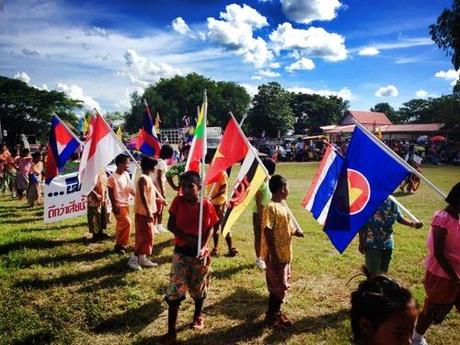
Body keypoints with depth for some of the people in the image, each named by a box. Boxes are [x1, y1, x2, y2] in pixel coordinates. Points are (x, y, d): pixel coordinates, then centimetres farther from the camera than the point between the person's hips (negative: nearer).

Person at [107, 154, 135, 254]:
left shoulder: (126, 174, 4)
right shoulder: (112, 177, -16)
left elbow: (129, 188, 10)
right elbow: (110, 193, -12)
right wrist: (114, 206, -14)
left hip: (125, 204, 7)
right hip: (118, 205, -7)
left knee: (122, 225, 13)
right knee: (126, 223, -14)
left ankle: (119, 245, 24)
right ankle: (121, 245, -1)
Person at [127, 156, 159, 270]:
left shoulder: (147, 178, 13)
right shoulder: (143, 179, -18)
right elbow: (143, 196, -24)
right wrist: (148, 212, -27)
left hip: (148, 212, 10)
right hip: (143, 213, -10)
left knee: (147, 237, 14)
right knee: (145, 237, -6)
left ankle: (142, 259, 22)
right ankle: (133, 259, 1)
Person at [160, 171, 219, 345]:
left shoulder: (206, 205, -10)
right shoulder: (178, 201, -10)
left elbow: (210, 228, -2)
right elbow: (170, 225, -7)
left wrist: (203, 247, -16)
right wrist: (188, 238, -19)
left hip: (200, 253, 0)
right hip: (181, 252, 0)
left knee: (199, 288, 17)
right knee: (174, 292, -2)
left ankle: (198, 316, 44)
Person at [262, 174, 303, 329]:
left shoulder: (283, 204, 7)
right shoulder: (271, 207, -21)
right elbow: (268, 232, -22)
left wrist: (295, 231, -1)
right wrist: (273, 257, -22)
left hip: (285, 254, 9)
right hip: (276, 256, -9)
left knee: (283, 286, 18)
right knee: (277, 287, 2)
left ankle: (276, 313, 33)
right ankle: (271, 317, 18)